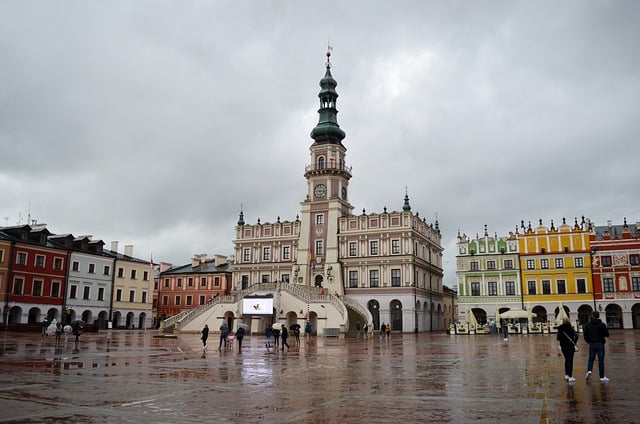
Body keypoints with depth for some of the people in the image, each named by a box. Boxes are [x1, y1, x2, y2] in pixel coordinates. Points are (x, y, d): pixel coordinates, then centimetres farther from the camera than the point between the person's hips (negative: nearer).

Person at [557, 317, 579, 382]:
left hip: (563, 347, 3)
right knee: (570, 361, 0)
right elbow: (576, 336, -18)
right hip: (570, 346, -3)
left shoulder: (560, 329, 1)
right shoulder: (571, 328, -7)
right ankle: (570, 377, -3)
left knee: (567, 360, 19)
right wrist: (574, 343, -4)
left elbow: (558, 338, -2)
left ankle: (566, 375, 25)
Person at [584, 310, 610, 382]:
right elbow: (607, 334, -6)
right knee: (601, 360, 4)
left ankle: (589, 371, -15)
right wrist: (606, 329, 13)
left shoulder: (588, 325, 2)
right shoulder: (602, 325, -7)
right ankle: (602, 377, 8)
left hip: (591, 345, 2)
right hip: (600, 344, -2)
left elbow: (585, 336, 4)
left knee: (591, 359, 10)